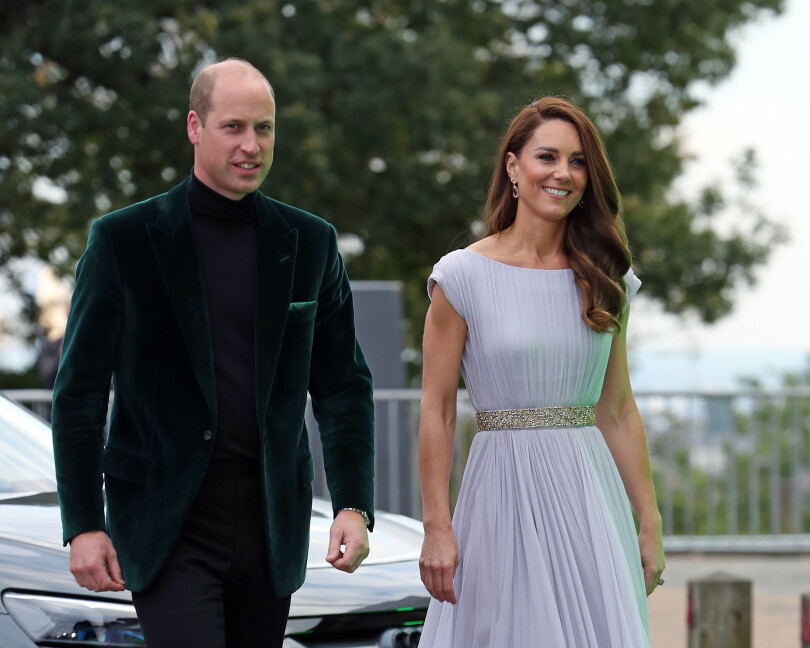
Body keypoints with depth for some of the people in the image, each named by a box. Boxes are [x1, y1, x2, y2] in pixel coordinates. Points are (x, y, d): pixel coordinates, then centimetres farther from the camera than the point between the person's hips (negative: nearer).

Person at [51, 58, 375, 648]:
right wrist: (83, 526, -8)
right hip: (167, 526, -3)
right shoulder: (123, 240, -2)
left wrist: (354, 506, -2)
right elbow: (79, 393, -1)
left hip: (271, 525, 4)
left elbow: (343, 385, 10)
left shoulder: (310, 244, 7)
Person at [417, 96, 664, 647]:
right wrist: (437, 529, -9)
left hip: (594, 496, 4)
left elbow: (618, 410, 11)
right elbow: (437, 411, -4)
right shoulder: (465, 276, -4)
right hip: (505, 494, -3)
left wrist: (650, 523, 8)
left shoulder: (605, 280, 8)